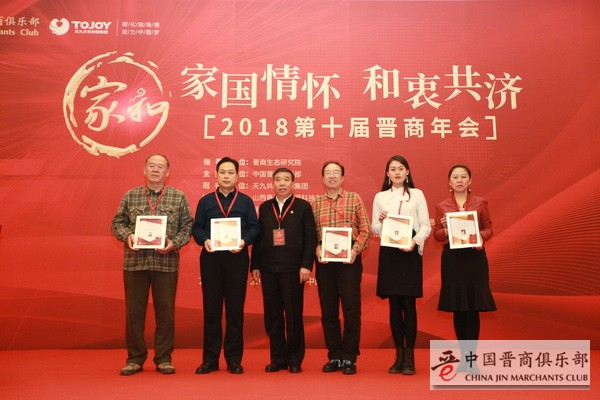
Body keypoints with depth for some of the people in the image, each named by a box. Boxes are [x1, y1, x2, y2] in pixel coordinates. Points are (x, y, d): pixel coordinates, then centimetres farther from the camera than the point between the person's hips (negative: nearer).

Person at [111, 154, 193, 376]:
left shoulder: (178, 197, 6)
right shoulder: (131, 196, 9)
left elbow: (187, 226, 4)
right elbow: (117, 222, 10)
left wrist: (174, 243, -12)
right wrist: (127, 235, -9)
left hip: (166, 263, -1)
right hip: (135, 261, 1)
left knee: (165, 311, 5)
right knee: (134, 311, 6)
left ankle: (164, 359, 18)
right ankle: (135, 358, 19)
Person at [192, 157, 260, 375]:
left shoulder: (246, 201, 10)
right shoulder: (205, 201, 12)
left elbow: (254, 227, 3)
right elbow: (196, 228, 6)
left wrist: (244, 241, -15)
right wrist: (204, 240, -13)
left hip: (237, 258, 0)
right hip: (210, 258, 1)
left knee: (235, 310, 3)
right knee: (211, 309, 4)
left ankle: (234, 359, 13)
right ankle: (210, 359, 13)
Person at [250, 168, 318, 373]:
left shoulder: (303, 206, 3)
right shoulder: (264, 207, 12)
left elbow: (311, 238, -2)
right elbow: (258, 238, 11)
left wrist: (306, 265, -10)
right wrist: (255, 266, 6)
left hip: (293, 269, -3)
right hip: (268, 269, 3)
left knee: (294, 315, 3)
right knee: (272, 316, 7)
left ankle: (295, 360, 16)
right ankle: (277, 359, 18)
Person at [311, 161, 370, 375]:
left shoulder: (354, 199, 6)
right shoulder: (316, 203, 12)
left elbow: (365, 229, 2)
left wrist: (355, 250, -12)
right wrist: (317, 249, -8)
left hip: (349, 259, -2)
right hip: (324, 260, 2)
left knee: (351, 310, -2)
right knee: (328, 311, 7)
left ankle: (349, 357, 9)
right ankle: (334, 356, 18)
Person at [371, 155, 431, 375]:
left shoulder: (417, 194, 6)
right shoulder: (380, 197, 11)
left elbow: (426, 225, 1)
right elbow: (374, 228, 10)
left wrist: (415, 241, -16)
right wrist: (381, 222, -11)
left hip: (410, 253, -2)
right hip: (388, 253, 2)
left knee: (409, 304, -3)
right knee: (394, 305, 4)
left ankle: (409, 356, 6)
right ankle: (399, 355, 13)